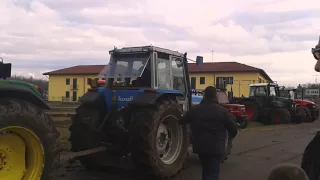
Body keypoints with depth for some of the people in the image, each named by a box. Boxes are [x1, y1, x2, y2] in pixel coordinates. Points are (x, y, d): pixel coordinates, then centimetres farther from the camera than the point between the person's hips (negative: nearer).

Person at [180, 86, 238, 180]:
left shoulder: (194, 109, 2)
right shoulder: (222, 111, -8)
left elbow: (182, 121, 17)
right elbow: (233, 128, -2)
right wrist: (232, 134, 21)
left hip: (200, 146, 4)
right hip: (215, 147, -4)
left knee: (206, 169, 26)